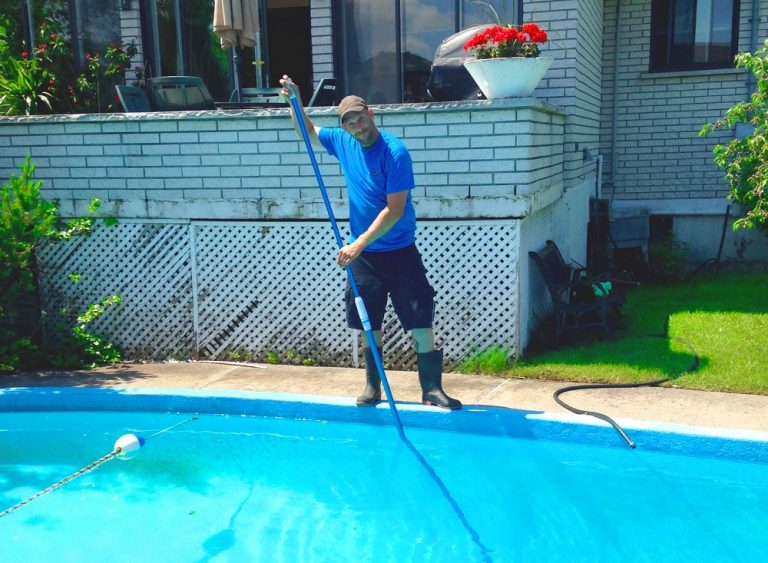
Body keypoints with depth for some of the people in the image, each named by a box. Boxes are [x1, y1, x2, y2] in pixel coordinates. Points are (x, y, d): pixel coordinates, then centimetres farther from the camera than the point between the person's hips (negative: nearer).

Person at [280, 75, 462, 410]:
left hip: (400, 253, -5)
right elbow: (307, 132, 23)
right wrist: (295, 101, 6)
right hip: (362, 254, 5)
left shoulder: (395, 151, -16)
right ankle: (372, 386, 23)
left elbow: (395, 210, -20)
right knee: (369, 326, 10)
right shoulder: (343, 143, 3)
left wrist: (359, 243, -23)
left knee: (421, 323, -3)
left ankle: (432, 389, 4)